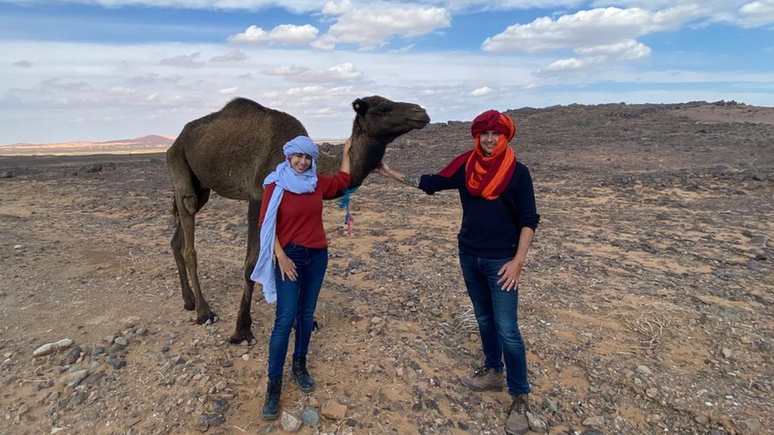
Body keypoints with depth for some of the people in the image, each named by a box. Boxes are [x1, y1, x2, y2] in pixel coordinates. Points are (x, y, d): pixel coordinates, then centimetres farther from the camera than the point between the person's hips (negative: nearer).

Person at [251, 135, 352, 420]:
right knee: (285, 319, -6)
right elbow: (267, 224, -9)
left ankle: (300, 366, 31)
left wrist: (346, 151, 26)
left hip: (317, 256, 4)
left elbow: (344, 179, 21)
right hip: (289, 256, -4)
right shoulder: (275, 186, -7)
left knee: (306, 314, 13)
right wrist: (281, 257, -16)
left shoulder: (318, 183, 4)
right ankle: (274, 384, 7)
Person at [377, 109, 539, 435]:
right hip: (469, 256, 5)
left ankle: (520, 398, 12)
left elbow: (529, 220, -9)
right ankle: (492, 372, 37)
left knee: (507, 329, -3)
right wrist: (389, 172, 10)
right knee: (483, 319, 18)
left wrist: (518, 261, -17)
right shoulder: (465, 165, 1)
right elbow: (431, 183, 10)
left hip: (501, 260, -4)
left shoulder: (517, 171, -9)